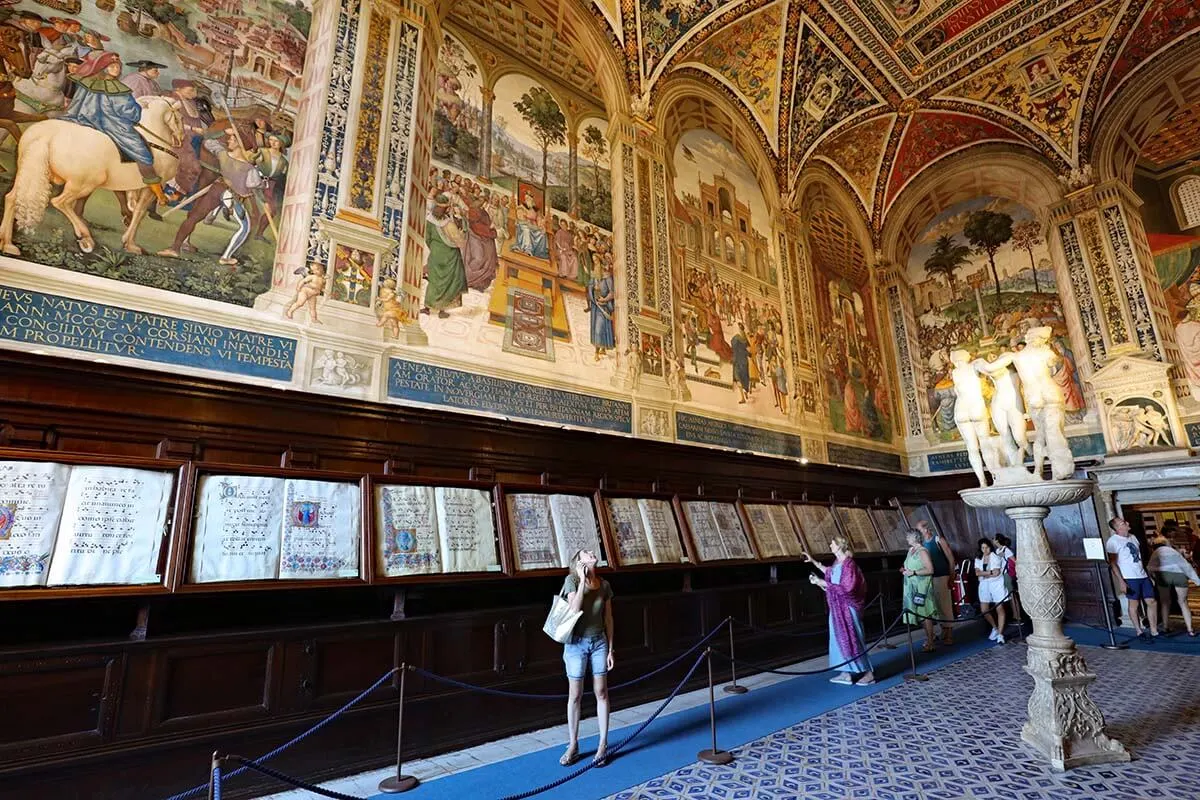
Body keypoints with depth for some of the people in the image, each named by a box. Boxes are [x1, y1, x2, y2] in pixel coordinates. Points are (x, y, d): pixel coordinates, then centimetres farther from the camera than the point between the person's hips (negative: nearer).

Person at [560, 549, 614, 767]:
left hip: (599, 642, 3)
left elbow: (608, 618, 5)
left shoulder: (604, 585, 0)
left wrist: (610, 649, 4)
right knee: (575, 695, 7)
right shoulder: (572, 580, -11)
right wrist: (583, 579, -23)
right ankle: (573, 745, 23)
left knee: (601, 693, 8)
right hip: (577, 643, -3)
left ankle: (603, 744, 21)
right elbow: (574, 609, -23)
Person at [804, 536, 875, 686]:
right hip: (837, 607, 9)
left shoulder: (849, 564, -21)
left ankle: (869, 673, 14)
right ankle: (846, 674, 21)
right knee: (841, 639, 13)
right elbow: (831, 573, 26)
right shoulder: (838, 562, 5)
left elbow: (846, 588, -25)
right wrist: (813, 561, 28)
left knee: (852, 640, 0)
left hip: (847, 607, -9)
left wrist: (823, 583, -23)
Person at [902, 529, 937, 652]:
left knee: (925, 614, -5)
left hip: (922, 586, -8)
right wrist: (905, 570, 7)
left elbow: (930, 570, -19)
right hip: (912, 587, 8)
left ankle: (930, 643, 1)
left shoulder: (922, 551, -13)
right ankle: (928, 638, 22)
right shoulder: (910, 550, 13)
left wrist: (913, 572, -20)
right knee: (920, 614, 12)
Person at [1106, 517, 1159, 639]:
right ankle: (1139, 631, 12)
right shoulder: (1112, 541, -12)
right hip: (1129, 578, -7)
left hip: (1143, 575, 7)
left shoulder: (1132, 537, 12)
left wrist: (1149, 574, 17)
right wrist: (1120, 581, -17)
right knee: (1134, 604, 2)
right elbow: (1113, 563, -13)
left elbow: (1139, 557, 20)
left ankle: (1154, 631, 18)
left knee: (1152, 602, 8)